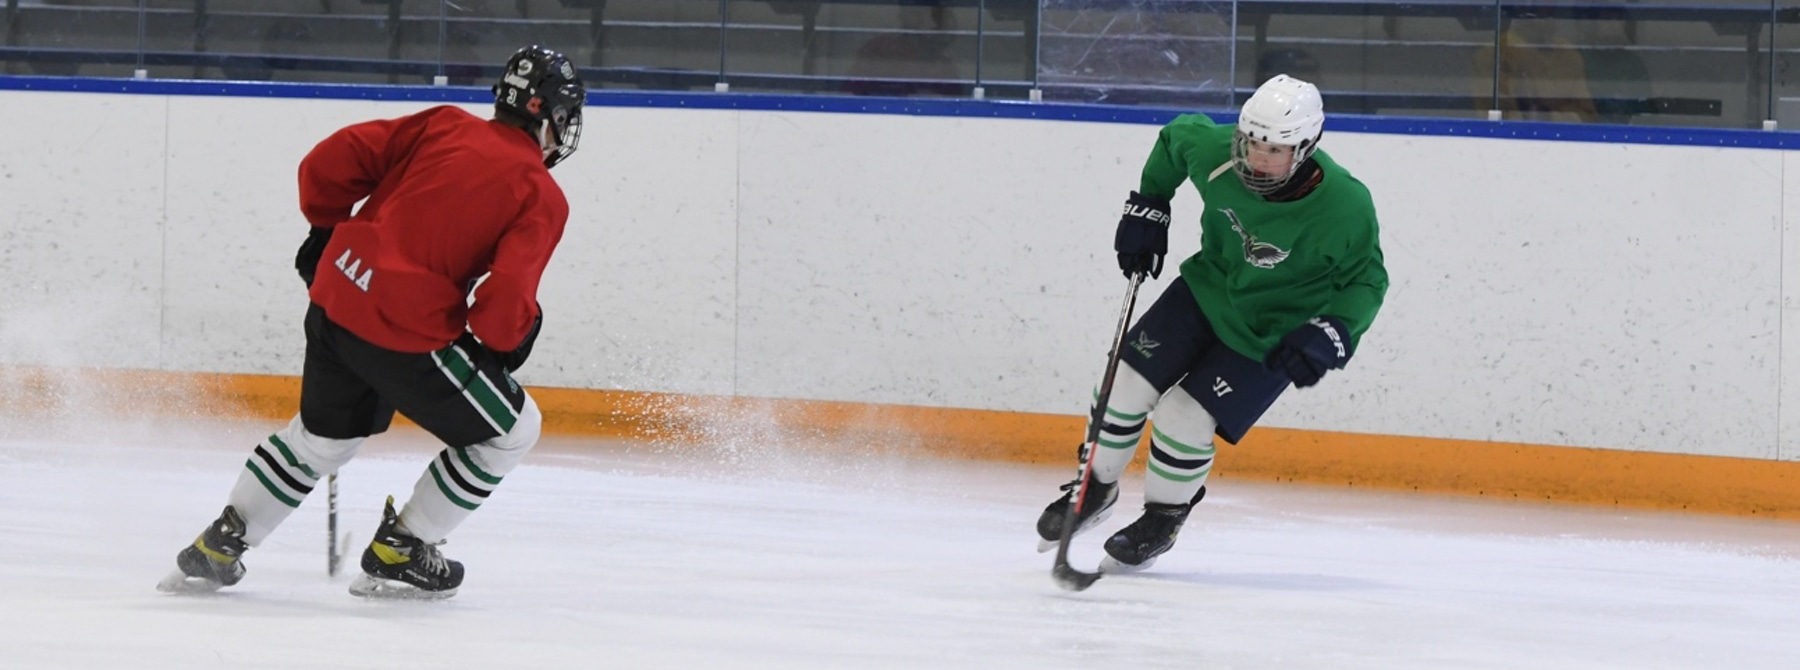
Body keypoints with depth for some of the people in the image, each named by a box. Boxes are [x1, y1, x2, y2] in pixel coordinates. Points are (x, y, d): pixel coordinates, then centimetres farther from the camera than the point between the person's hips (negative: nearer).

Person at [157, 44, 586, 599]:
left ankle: (220, 544, 33)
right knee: (512, 428, 12)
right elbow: (506, 299, -17)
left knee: (324, 433, 30)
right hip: (409, 330, -7)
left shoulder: (444, 126, 10)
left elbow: (331, 163, 7)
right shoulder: (541, 197, -6)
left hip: (337, 295, 7)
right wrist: (501, 343, 4)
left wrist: (327, 229, 23)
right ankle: (397, 552, 16)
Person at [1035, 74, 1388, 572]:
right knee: (1129, 382, -2)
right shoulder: (1214, 149, -23)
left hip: (1271, 335, -4)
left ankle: (1164, 519, 16)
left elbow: (1366, 281, -14)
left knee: (1183, 419, -12)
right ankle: (1096, 488, 25)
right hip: (1208, 289, 4)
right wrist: (1148, 206, 3)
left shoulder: (1345, 207, -31)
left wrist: (1331, 335, -28)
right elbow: (1176, 137, 3)